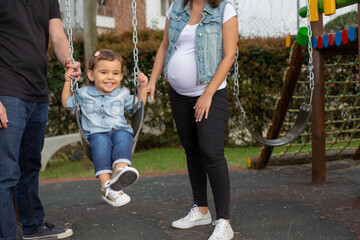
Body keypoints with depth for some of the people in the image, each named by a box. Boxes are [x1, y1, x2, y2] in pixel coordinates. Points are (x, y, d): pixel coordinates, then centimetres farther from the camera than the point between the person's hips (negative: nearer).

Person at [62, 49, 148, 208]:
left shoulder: (122, 94, 21)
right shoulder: (84, 93, 19)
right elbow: (67, 104, 32)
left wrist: (142, 87, 22)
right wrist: (67, 82, 25)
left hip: (120, 130, 1)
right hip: (96, 134, -1)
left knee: (123, 136, -35)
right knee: (101, 141, -37)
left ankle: (121, 170, -61)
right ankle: (106, 185, -50)